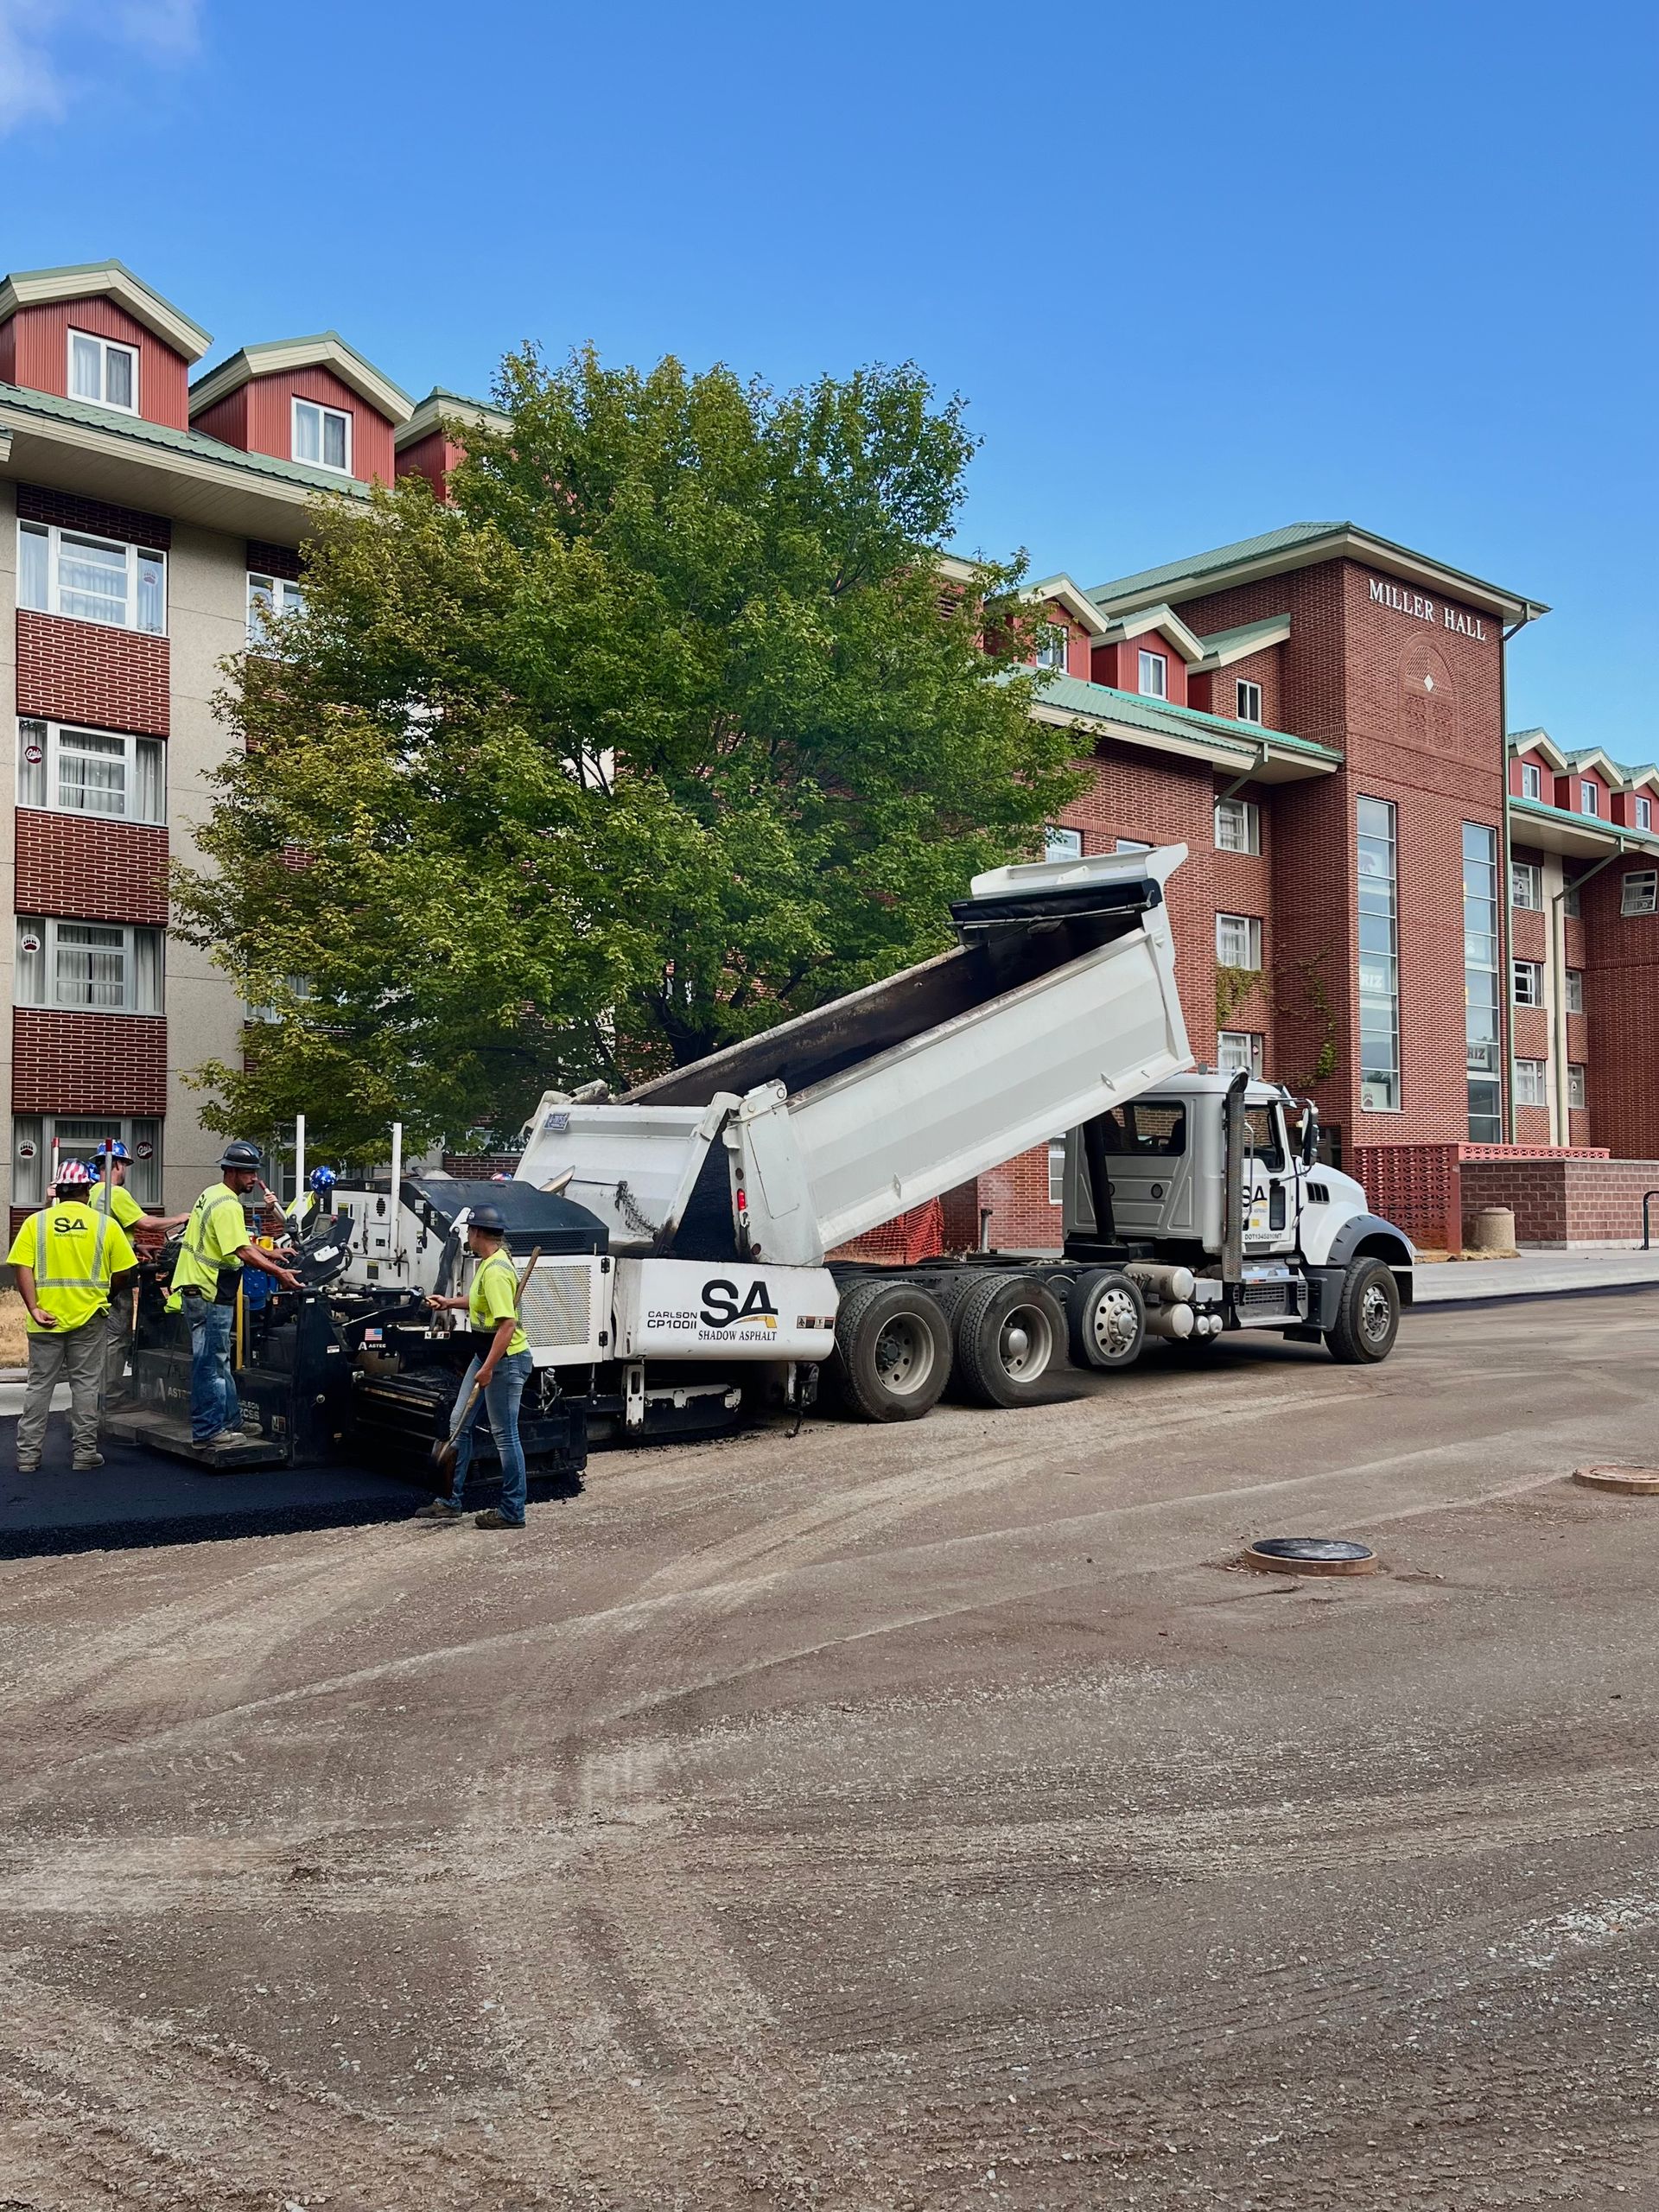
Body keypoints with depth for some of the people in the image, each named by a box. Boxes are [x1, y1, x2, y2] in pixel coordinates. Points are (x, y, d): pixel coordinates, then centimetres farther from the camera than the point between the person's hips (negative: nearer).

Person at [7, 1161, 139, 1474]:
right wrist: (105, 1295, 18)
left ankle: (28, 1454, 12)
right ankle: (85, 1452, 10)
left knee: (39, 1384, 10)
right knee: (86, 1384, 8)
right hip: (89, 1318, -1)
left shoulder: (36, 1222, 0)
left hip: (47, 1317, 1)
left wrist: (33, 1308, -11)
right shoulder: (106, 1224, -1)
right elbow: (124, 1274, 0)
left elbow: (23, 1268, -9)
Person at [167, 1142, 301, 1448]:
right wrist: (279, 1273, -26)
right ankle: (208, 1430, 1)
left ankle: (230, 1423, 24)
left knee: (218, 1362, 16)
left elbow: (242, 1241, 21)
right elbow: (243, 1252, -26)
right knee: (211, 1364, -4)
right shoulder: (227, 1206, -19)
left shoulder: (212, 1195, 15)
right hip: (209, 1295, -11)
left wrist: (272, 1257, 17)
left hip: (197, 1290, 11)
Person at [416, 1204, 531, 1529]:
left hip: (506, 1359, -11)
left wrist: (488, 1368, -27)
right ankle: (452, 1501, 22)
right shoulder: (487, 1262, 9)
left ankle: (512, 1512, 9)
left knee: (505, 1434, -2)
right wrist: (450, 1303, 23)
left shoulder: (495, 1271, -24)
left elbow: (508, 1323, -29)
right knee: (460, 1423, 14)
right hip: (486, 1355, 11)